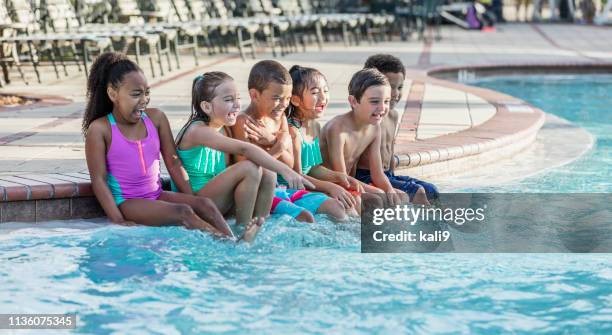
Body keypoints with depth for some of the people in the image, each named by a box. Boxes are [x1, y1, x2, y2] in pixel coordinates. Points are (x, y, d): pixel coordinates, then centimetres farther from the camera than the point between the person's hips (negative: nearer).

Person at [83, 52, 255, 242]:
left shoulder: (156, 118, 6)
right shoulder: (100, 129, -8)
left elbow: (173, 163, 9)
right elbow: (98, 179, -10)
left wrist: (193, 200, 1)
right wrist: (118, 220, -19)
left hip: (156, 196, 5)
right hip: (127, 203, -5)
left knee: (205, 204, -20)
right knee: (182, 212, -28)